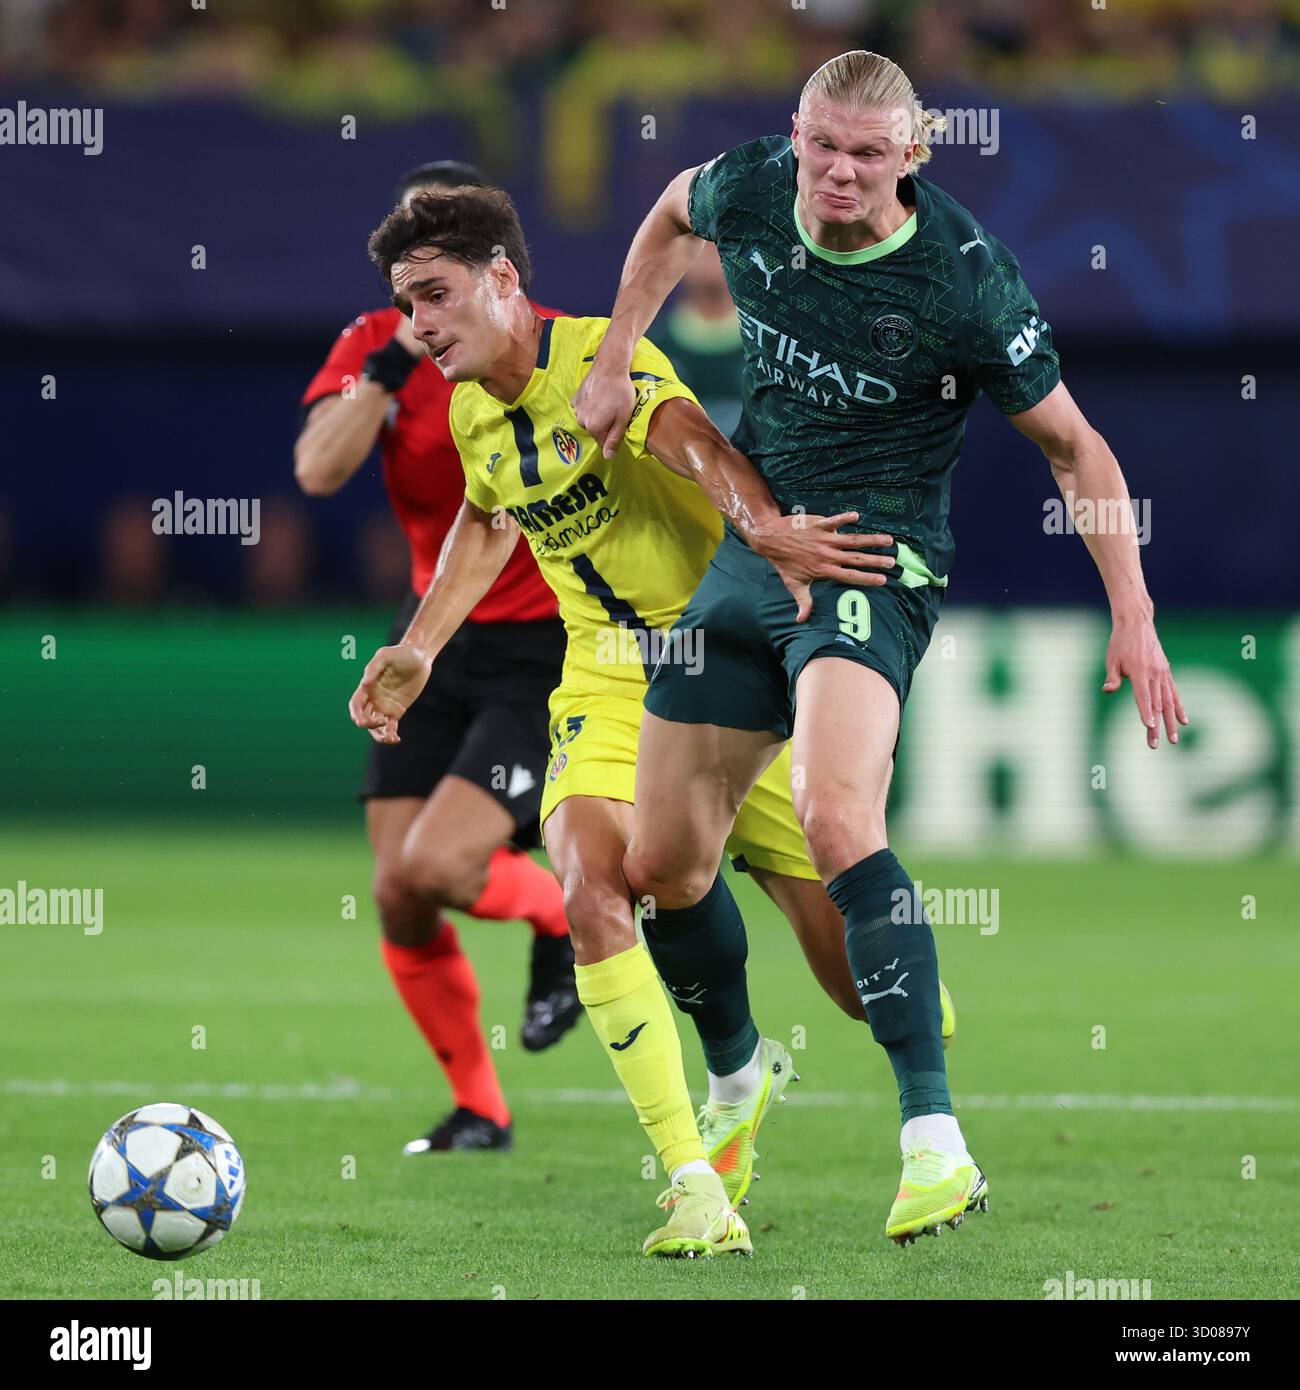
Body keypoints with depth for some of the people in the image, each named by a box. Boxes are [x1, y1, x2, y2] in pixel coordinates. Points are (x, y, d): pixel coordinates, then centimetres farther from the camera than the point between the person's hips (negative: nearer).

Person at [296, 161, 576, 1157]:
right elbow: (318, 470, -20)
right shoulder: (376, 346, -2)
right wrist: (401, 356, -24)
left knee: (437, 868, -20)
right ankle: (479, 1111, 19)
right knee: (398, 898, -1)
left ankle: (565, 921, 14)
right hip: (436, 638, 5)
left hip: (542, 652, -5)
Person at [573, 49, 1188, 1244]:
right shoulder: (748, 190, -5)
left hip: (876, 562, -6)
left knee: (835, 815, -32)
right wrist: (614, 364, 14)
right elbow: (671, 220, 22)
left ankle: (935, 1143, -35)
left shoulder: (967, 283, -18)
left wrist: (1133, 616, -11)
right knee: (660, 866, 10)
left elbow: (1074, 447, -6)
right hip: (751, 551, 6)